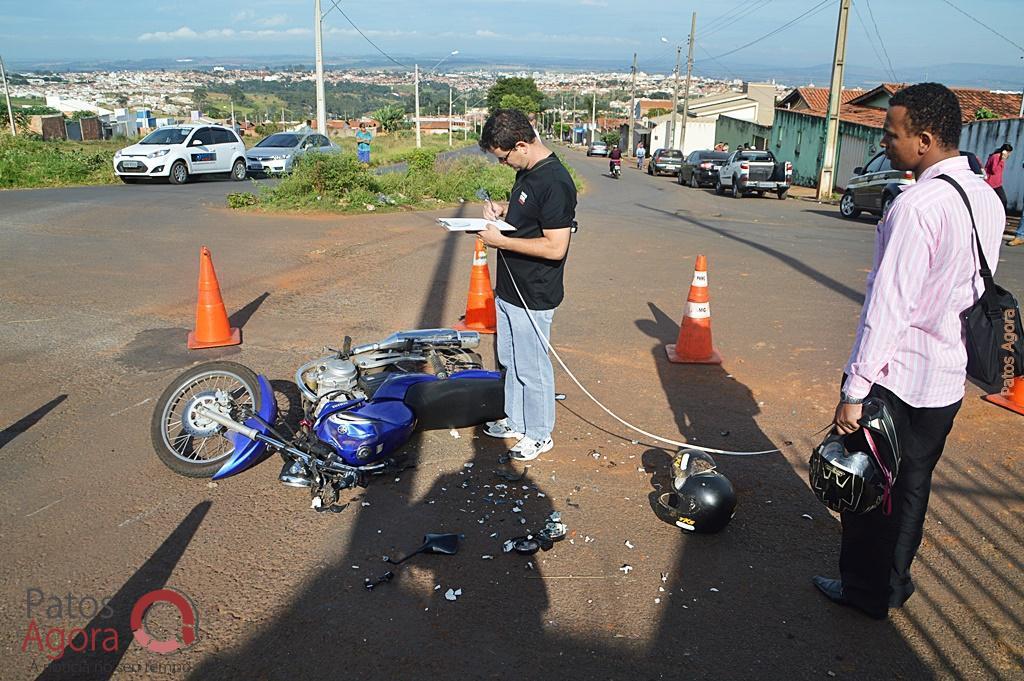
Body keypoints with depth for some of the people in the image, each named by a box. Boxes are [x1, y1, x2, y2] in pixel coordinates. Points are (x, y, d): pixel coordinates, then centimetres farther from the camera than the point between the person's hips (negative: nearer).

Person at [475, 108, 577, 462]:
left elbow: (555, 247, -27)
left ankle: (539, 434, 25)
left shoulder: (554, 183, -24)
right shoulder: (527, 171, 6)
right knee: (511, 360, 22)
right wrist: (503, 210, 1)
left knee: (532, 368, 6)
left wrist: (501, 240, -23)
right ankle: (516, 419, 40)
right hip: (509, 288, 10)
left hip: (533, 297, -10)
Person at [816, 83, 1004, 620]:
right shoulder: (988, 200, 5)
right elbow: (976, 289, 14)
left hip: (894, 376, -8)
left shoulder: (917, 206, -22)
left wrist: (853, 390, -21)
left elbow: (888, 308, -24)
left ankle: (865, 590, 26)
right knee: (912, 486, 20)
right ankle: (893, 584, 36)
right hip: (948, 379, 8)